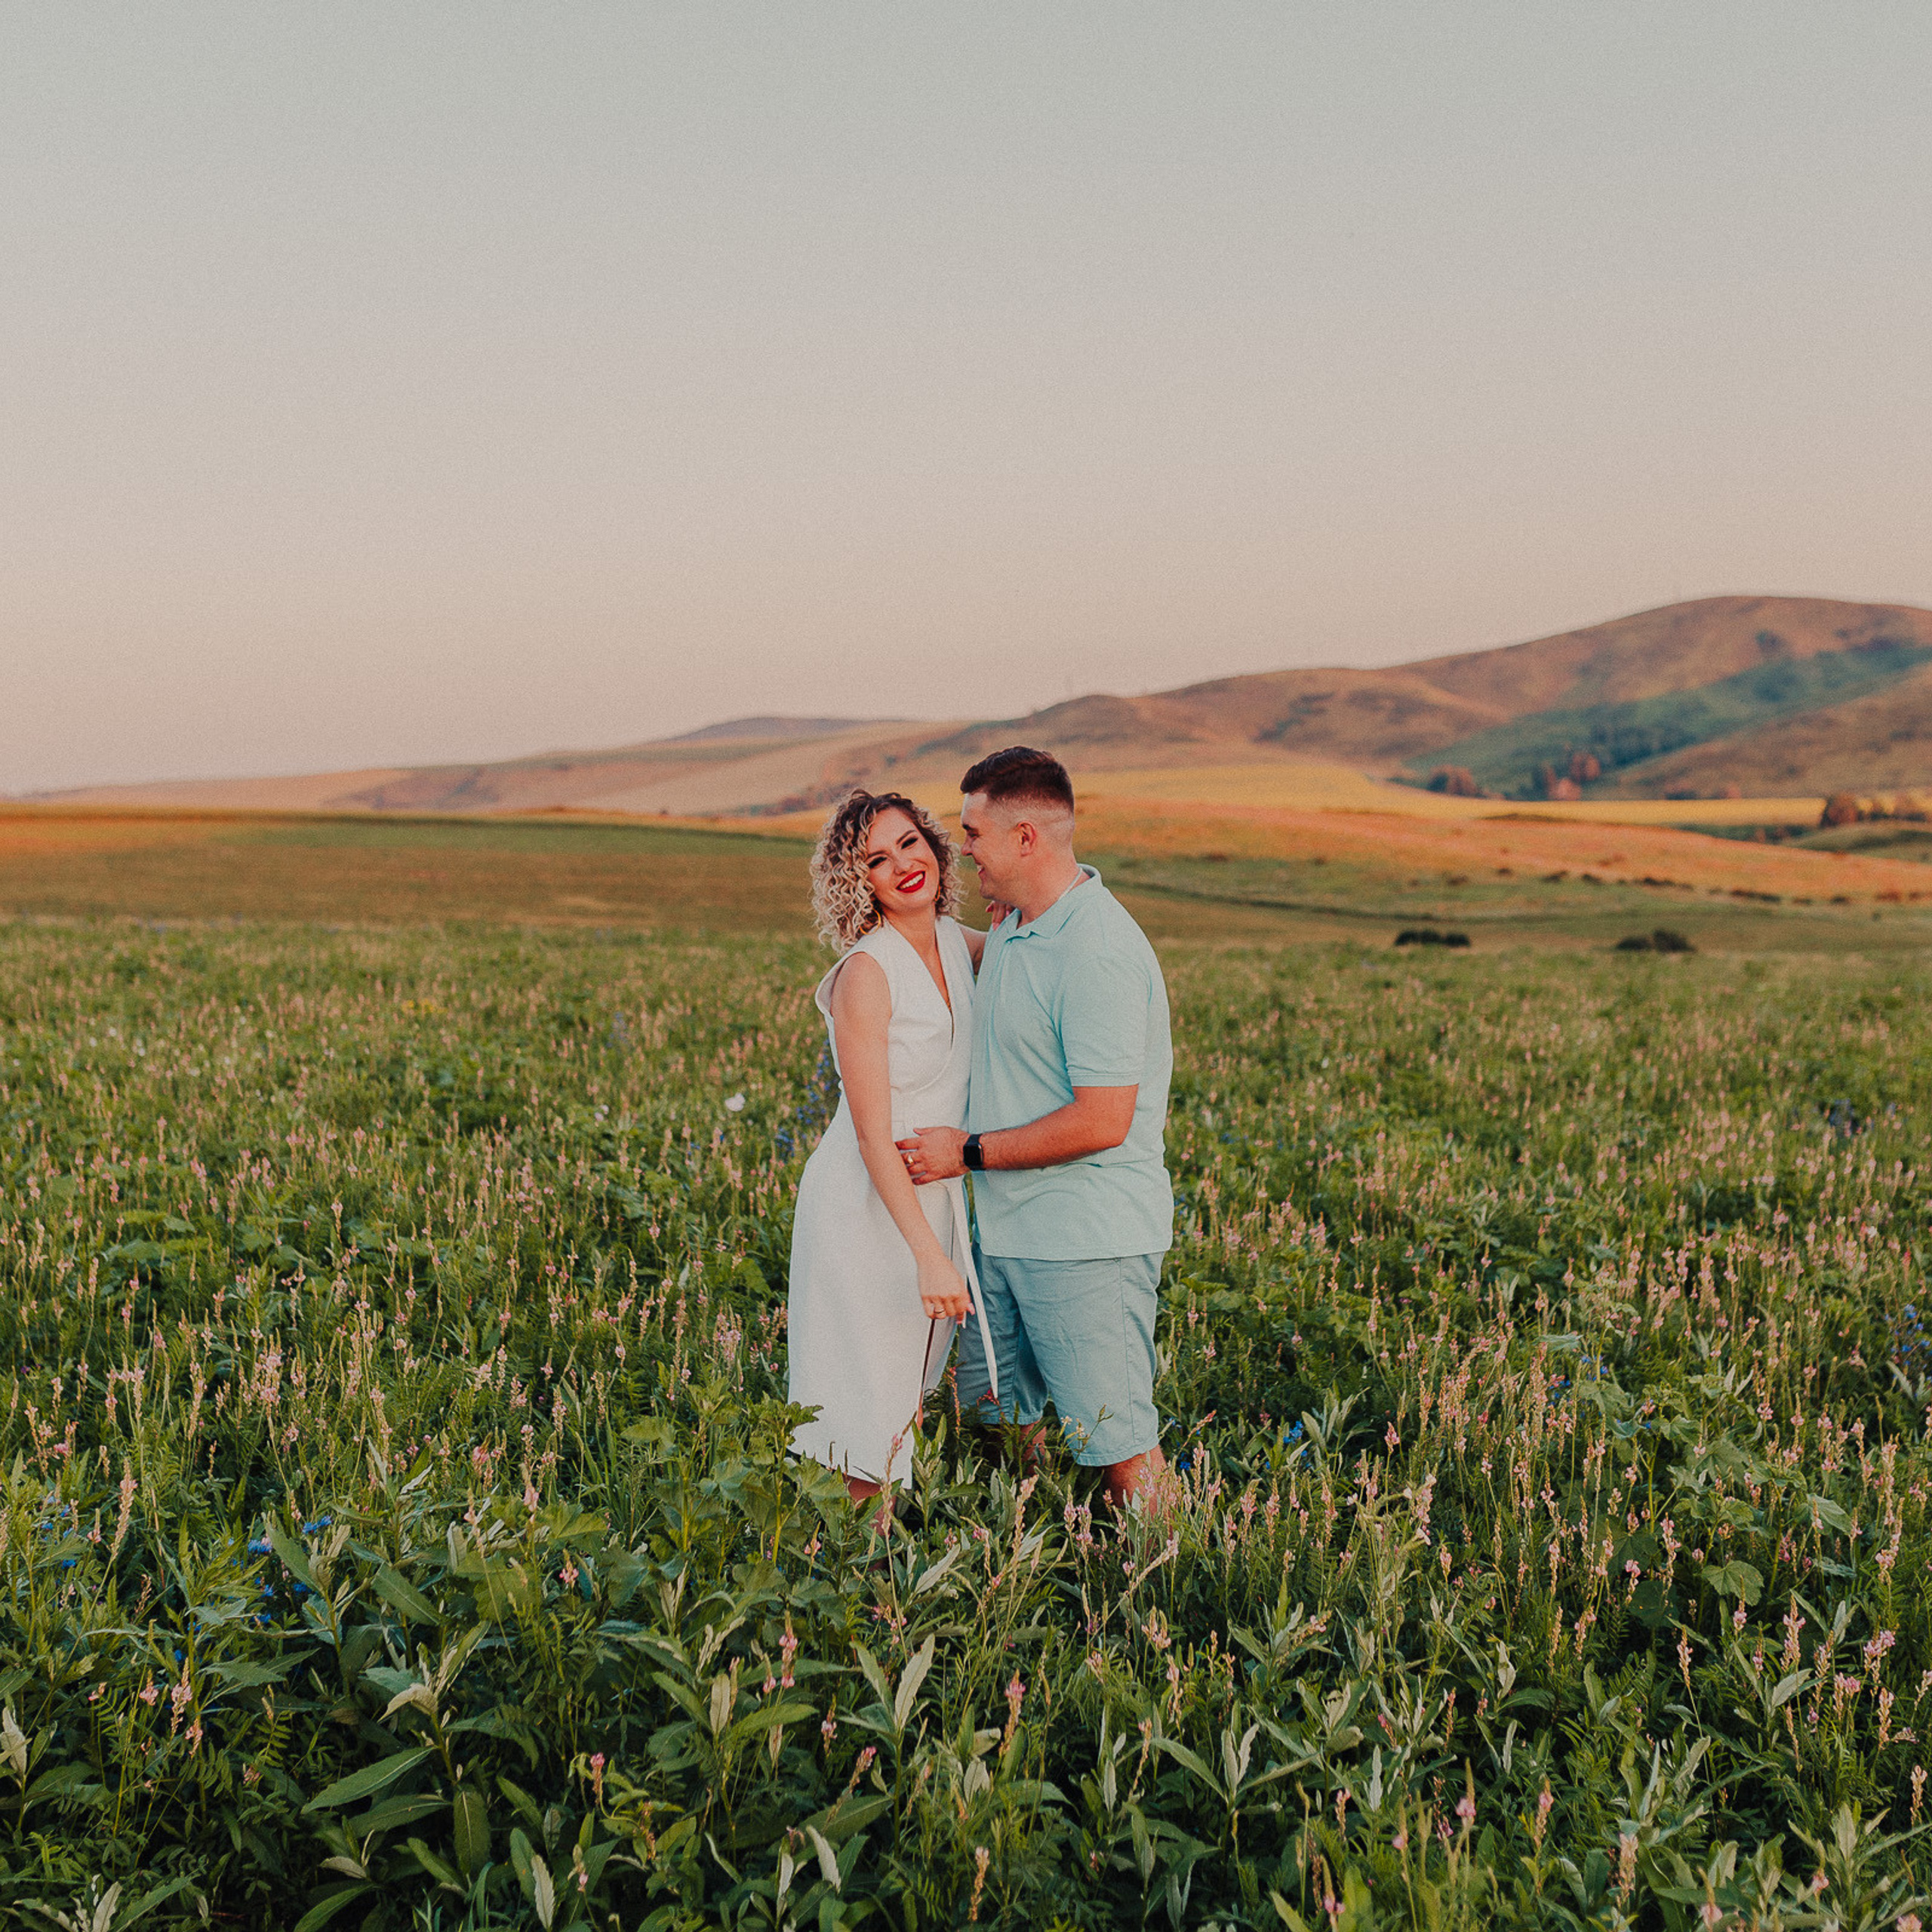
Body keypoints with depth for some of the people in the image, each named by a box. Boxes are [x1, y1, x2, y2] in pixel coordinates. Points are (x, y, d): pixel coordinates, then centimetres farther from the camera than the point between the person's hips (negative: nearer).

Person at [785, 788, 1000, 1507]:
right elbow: (873, 1135, -20)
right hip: (866, 1210, -7)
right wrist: (930, 1255, -25)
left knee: (907, 1402, 14)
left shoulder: (956, 943, 1)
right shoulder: (867, 972, -19)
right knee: (864, 1439, 0)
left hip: (936, 1203, 7)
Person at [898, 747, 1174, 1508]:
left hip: (1086, 1244, -10)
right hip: (1010, 1231, 10)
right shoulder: (1013, 928, 8)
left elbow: (1101, 1123, -25)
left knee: (1117, 1443, -3)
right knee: (993, 1406, 20)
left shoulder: (1097, 954, -23)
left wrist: (970, 1152, -16)